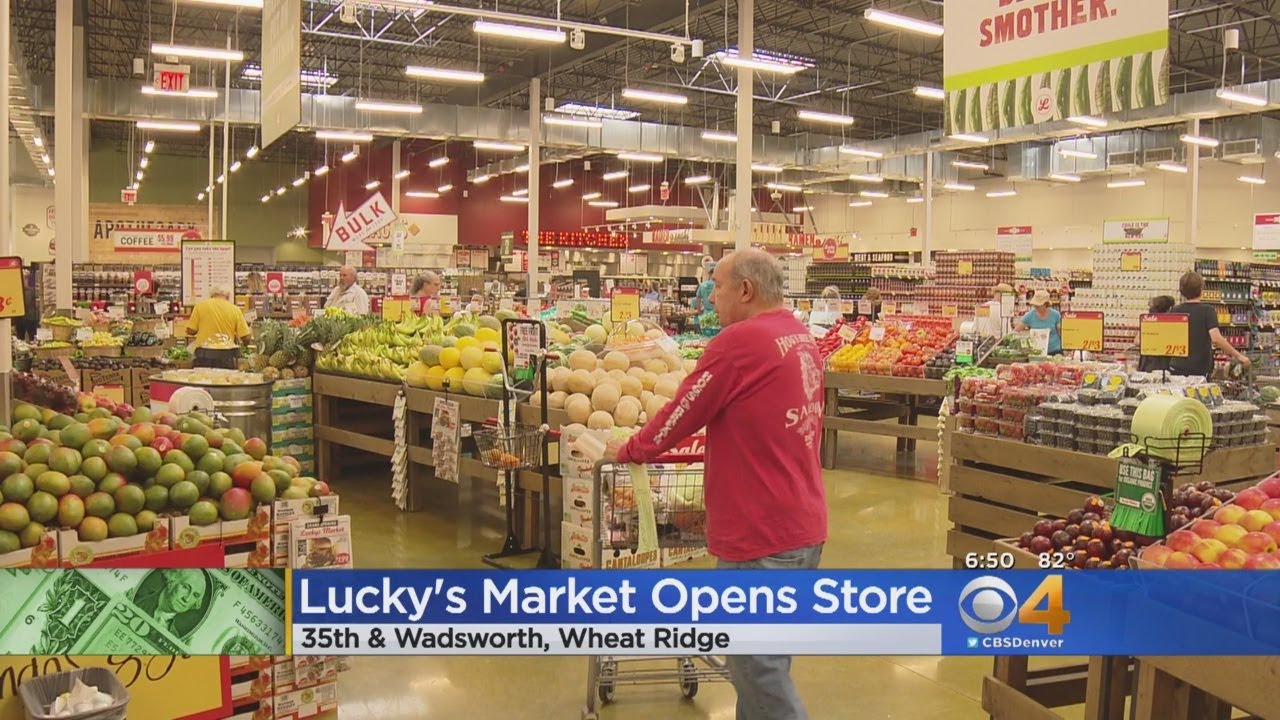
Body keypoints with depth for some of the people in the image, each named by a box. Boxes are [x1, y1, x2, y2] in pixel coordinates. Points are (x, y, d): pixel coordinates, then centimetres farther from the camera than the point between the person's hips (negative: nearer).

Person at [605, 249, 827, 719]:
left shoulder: (740, 341, -16)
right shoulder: (803, 340, 11)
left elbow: (682, 413, -9)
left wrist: (628, 450, 7)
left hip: (761, 535, -9)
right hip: (804, 525, 9)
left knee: (758, 667, 2)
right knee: (766, 657, 19)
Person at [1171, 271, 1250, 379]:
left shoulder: (1174, 311, 3)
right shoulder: (1207, 310, -8)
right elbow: (1216, 339, -20)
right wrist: (1238, 356, -16)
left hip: (1177, 367, 3)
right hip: (1200, 369, -3)